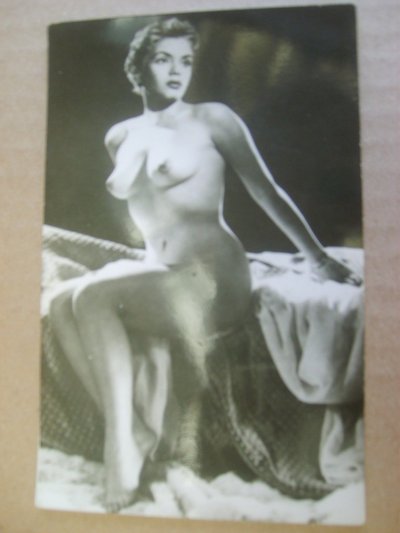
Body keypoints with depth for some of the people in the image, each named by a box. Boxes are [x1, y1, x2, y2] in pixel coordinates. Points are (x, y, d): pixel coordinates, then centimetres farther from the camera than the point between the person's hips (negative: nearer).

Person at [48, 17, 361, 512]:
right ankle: (129, 432, -11)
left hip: (212, 282, -5)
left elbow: (267, 191, 2)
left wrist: (320, 258, 1)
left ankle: (124, 442, -14)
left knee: (92, 298, -24)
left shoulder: (212, 118, 4)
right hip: (158, 280, 6)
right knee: (61, 303, -13)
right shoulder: (121, 135, 18)